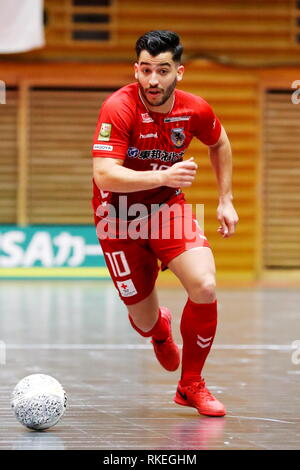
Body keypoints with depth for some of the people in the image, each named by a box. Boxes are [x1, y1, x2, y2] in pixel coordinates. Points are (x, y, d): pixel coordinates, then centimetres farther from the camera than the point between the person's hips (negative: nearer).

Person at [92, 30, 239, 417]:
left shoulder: (195, 110, -10)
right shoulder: (119, 108, -24)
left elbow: (220, 144, 13)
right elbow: (105, 174, -33)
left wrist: (225, 201, 10)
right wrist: (163, 176, -44)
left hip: (168, 207, 3)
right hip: (119, 215, -3)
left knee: (205, 287, -20)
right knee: (144, 320, 3)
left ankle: (191, 384, 2)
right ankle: (159, 329, 46)